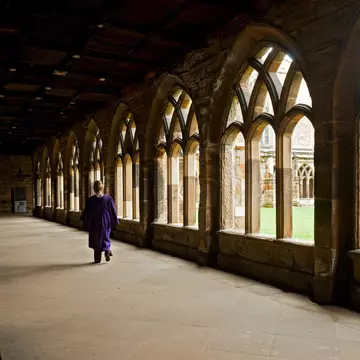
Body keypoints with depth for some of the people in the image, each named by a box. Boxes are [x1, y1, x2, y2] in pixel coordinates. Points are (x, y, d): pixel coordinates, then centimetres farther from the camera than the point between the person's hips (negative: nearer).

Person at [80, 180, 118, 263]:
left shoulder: (90, 200, -13)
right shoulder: (108, 198, -10)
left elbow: (86, 212, -7)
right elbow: (113, 211, -5)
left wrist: (83, 219, 11)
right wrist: (114, 222, 6)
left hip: (95, 224, -1)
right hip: (106, 223, 1)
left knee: (96, 240, 14)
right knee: (105, 237, 20)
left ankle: (97, 259, 17)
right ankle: (107, 250, -7)